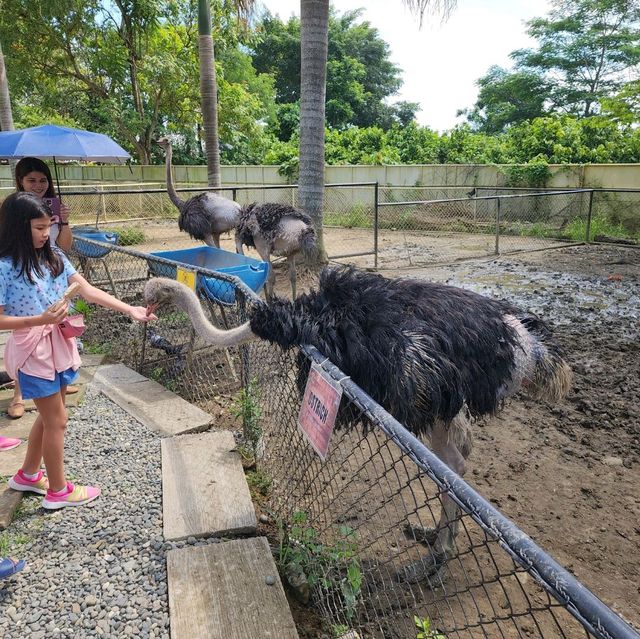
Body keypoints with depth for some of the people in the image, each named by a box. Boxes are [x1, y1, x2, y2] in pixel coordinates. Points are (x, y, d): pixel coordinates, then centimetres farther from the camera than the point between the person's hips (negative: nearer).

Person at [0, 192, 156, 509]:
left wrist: (130, 309, -12)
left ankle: (28, 475, 40)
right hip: (32, 349, -7)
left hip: (59, 343, 7)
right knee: (57, 419, 3)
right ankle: (58, 490, 21)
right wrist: (40, 320, -29)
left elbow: (88, 290, -4)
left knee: (49, 415, 19)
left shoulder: (53, 256, 2)